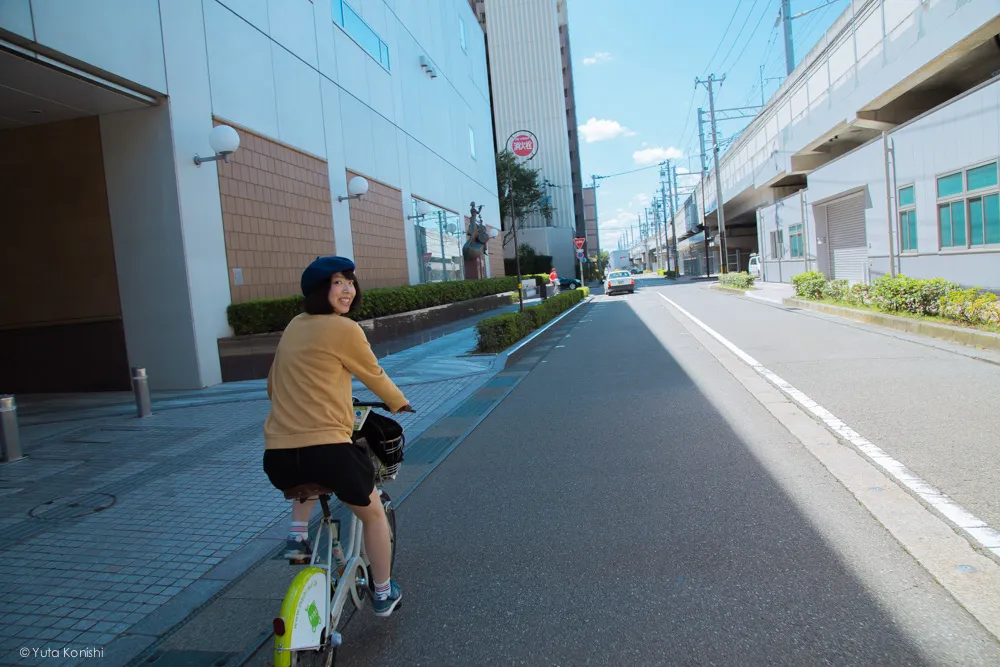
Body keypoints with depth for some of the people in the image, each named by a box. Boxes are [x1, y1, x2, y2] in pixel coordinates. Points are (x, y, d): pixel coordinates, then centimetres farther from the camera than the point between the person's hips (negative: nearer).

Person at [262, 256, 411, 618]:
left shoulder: (294, 326, 15)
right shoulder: (344, 329, -6)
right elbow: (374, 376, 7)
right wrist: (400, 403, 26)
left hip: (277, 453, 7)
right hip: (328, 448, -6)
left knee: (306, 479, 43)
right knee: (373, 513, 20)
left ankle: (297, 535, 23)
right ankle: (384, 594, 32)